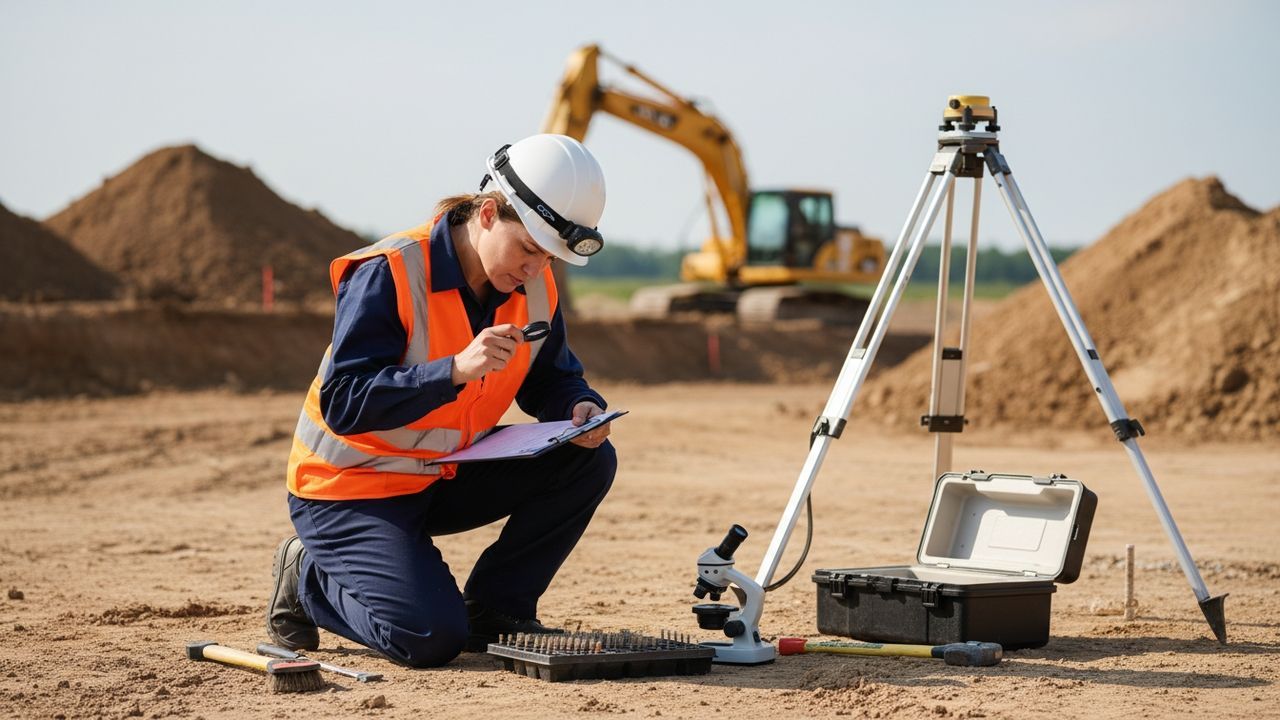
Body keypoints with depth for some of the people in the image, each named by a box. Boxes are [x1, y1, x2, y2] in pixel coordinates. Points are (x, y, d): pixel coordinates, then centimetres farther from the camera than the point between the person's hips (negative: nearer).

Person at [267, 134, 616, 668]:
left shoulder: (534, 287, -3)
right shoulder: (389, 273, -24)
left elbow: (553, 379, 9)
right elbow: (342, 404, -29)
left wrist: (581, 408, -16)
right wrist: (456, 369, -40)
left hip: (446, 478, 7)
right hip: (350, 489, -7)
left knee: (588, 461, -10)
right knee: (431, 639, -24)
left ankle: (494, 610, 3)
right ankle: (308, 578, 5)